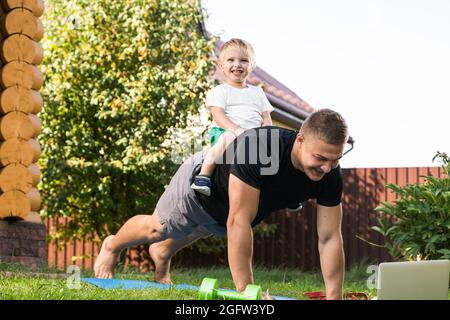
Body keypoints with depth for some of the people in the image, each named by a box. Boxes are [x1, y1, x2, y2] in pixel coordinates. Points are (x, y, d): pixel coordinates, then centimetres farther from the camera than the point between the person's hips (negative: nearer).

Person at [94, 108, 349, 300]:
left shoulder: (330, 175, -33)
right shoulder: (258, 146, -49)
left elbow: (330, 238, -28)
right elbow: (238, 223, -48)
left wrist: (334, 299, -34)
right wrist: (246, 291, -48)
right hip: (198, 183, -5)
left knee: (196, 233, 35)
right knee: (156, 229, 23)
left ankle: (162, 254, 68)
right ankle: (112, 247, 56)